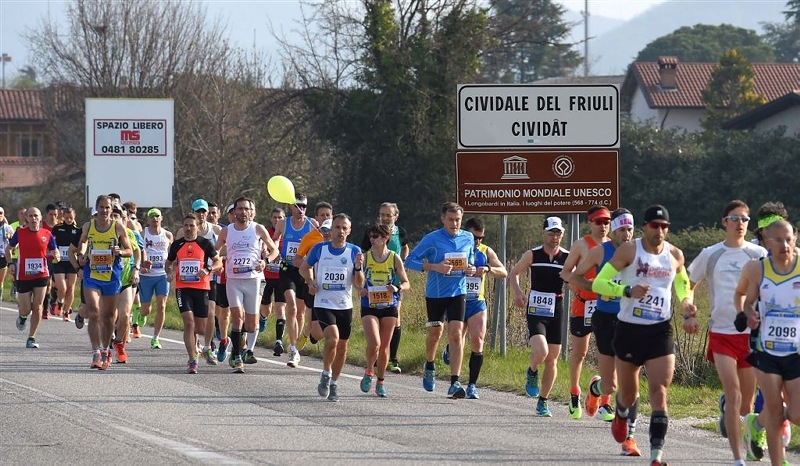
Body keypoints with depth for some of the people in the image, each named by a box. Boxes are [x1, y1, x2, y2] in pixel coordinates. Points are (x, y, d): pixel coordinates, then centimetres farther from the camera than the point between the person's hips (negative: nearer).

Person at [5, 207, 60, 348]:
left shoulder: (47, 234, 1)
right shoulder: (20, 232, -1)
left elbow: (55, 252, 9)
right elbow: (8, 248, 11)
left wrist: (56, 256, -15)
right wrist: (11, 263, -4)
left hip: (41, 275, 1)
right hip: (23, 276, -1)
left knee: (37, 308, -4)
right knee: (26, 309, 2)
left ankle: (31, 338, 6)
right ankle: (22, 316, 39)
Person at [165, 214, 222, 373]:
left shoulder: (205, 243, 2)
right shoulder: (177, 245, 7)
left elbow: (218, 262, 5)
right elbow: (169, 263, 20)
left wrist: (208, 269, -15)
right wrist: (169, 272, -1)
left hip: (201, 288, 0)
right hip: (182, 287, 0)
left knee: (201, 328, 5)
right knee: (189, 322, -15)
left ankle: (193, 339, 42)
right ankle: (192, 361, -14)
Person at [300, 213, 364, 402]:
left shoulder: (354, 251, -1)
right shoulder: (320, 248, -2)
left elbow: (359, 284, 0)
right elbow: (304, 267, 14)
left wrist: (358, 267, -19)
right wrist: (311, 281, -5)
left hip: (345, 306, 3)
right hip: (323, 304, -2)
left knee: (342, 346, 9)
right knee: (332, 339, -22)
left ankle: (333, 384, 26)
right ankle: (326, 375, 0)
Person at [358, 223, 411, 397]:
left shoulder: (395, 258, -1)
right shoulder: (365, 257, -1)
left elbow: (406, 283, 4)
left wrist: (398, 288, -17)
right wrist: (360, 289, -17)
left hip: (389, 306, 1)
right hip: (369, 306, -1)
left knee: (384, 346, 8)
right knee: (374, 343, -17)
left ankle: (380, 382, 23)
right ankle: (368, 372, 10)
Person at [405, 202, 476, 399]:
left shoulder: (468, 238, 5)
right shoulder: (432, 239, -7)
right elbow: (410, 260, -8)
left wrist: (471, 269, -4)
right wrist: (434, 267, -21)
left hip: (458, 293, 1)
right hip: (435, 294, -1)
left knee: (456, 334, -11)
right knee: (435, 333, 11)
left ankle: (455, 383, -13)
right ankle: (429, 367, 41)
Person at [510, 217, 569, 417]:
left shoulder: (567, 257, 1)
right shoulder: (532, 255, -1)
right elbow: (514, 272, 12)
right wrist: (518, 292, -5)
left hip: (556, 312, 2)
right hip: (535, 310, -2)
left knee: (551, 360, 4)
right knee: (540, 352, -23)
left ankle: (542, 402, 18)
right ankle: (532, 373, 12)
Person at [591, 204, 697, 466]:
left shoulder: (675, 255, 5)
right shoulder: (629, 251, -6)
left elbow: (682, 283, 25)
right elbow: (599, 283, -8)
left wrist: (688, 310, 7)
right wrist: (628, 291, -23)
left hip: (661, 331, 1)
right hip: (629, 329, -1)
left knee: (659, 392, -13)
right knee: (629, 393, 12)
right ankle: (621, 415, 50)